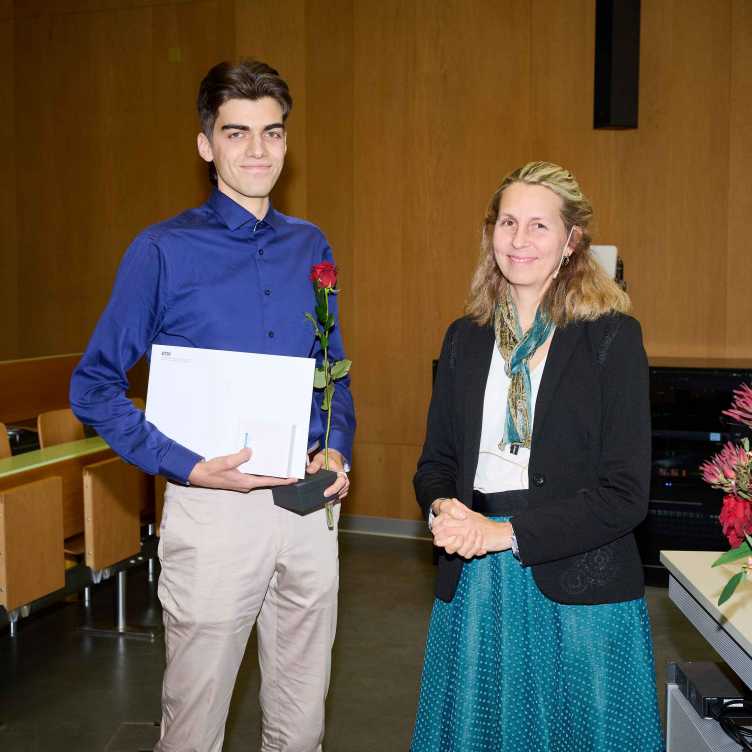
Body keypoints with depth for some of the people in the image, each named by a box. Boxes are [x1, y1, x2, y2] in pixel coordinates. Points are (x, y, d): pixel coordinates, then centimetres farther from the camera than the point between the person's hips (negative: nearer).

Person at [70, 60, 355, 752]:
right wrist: (189, 467, -16)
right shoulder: (164, 251, -5)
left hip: (307, 506, 4)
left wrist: (337, 450, -1)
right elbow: (94, 386, -5)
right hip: (213, 508, -4)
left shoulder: (311, 247, 8)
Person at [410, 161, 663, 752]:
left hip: (578, 589, -4)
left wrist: (506, 531, -17)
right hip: (473, 585, 4)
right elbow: (436, 460, 12)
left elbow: (624, 492, -11)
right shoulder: (466, 337, 7)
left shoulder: (612, 337, -6)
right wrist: (444, 509, -11)